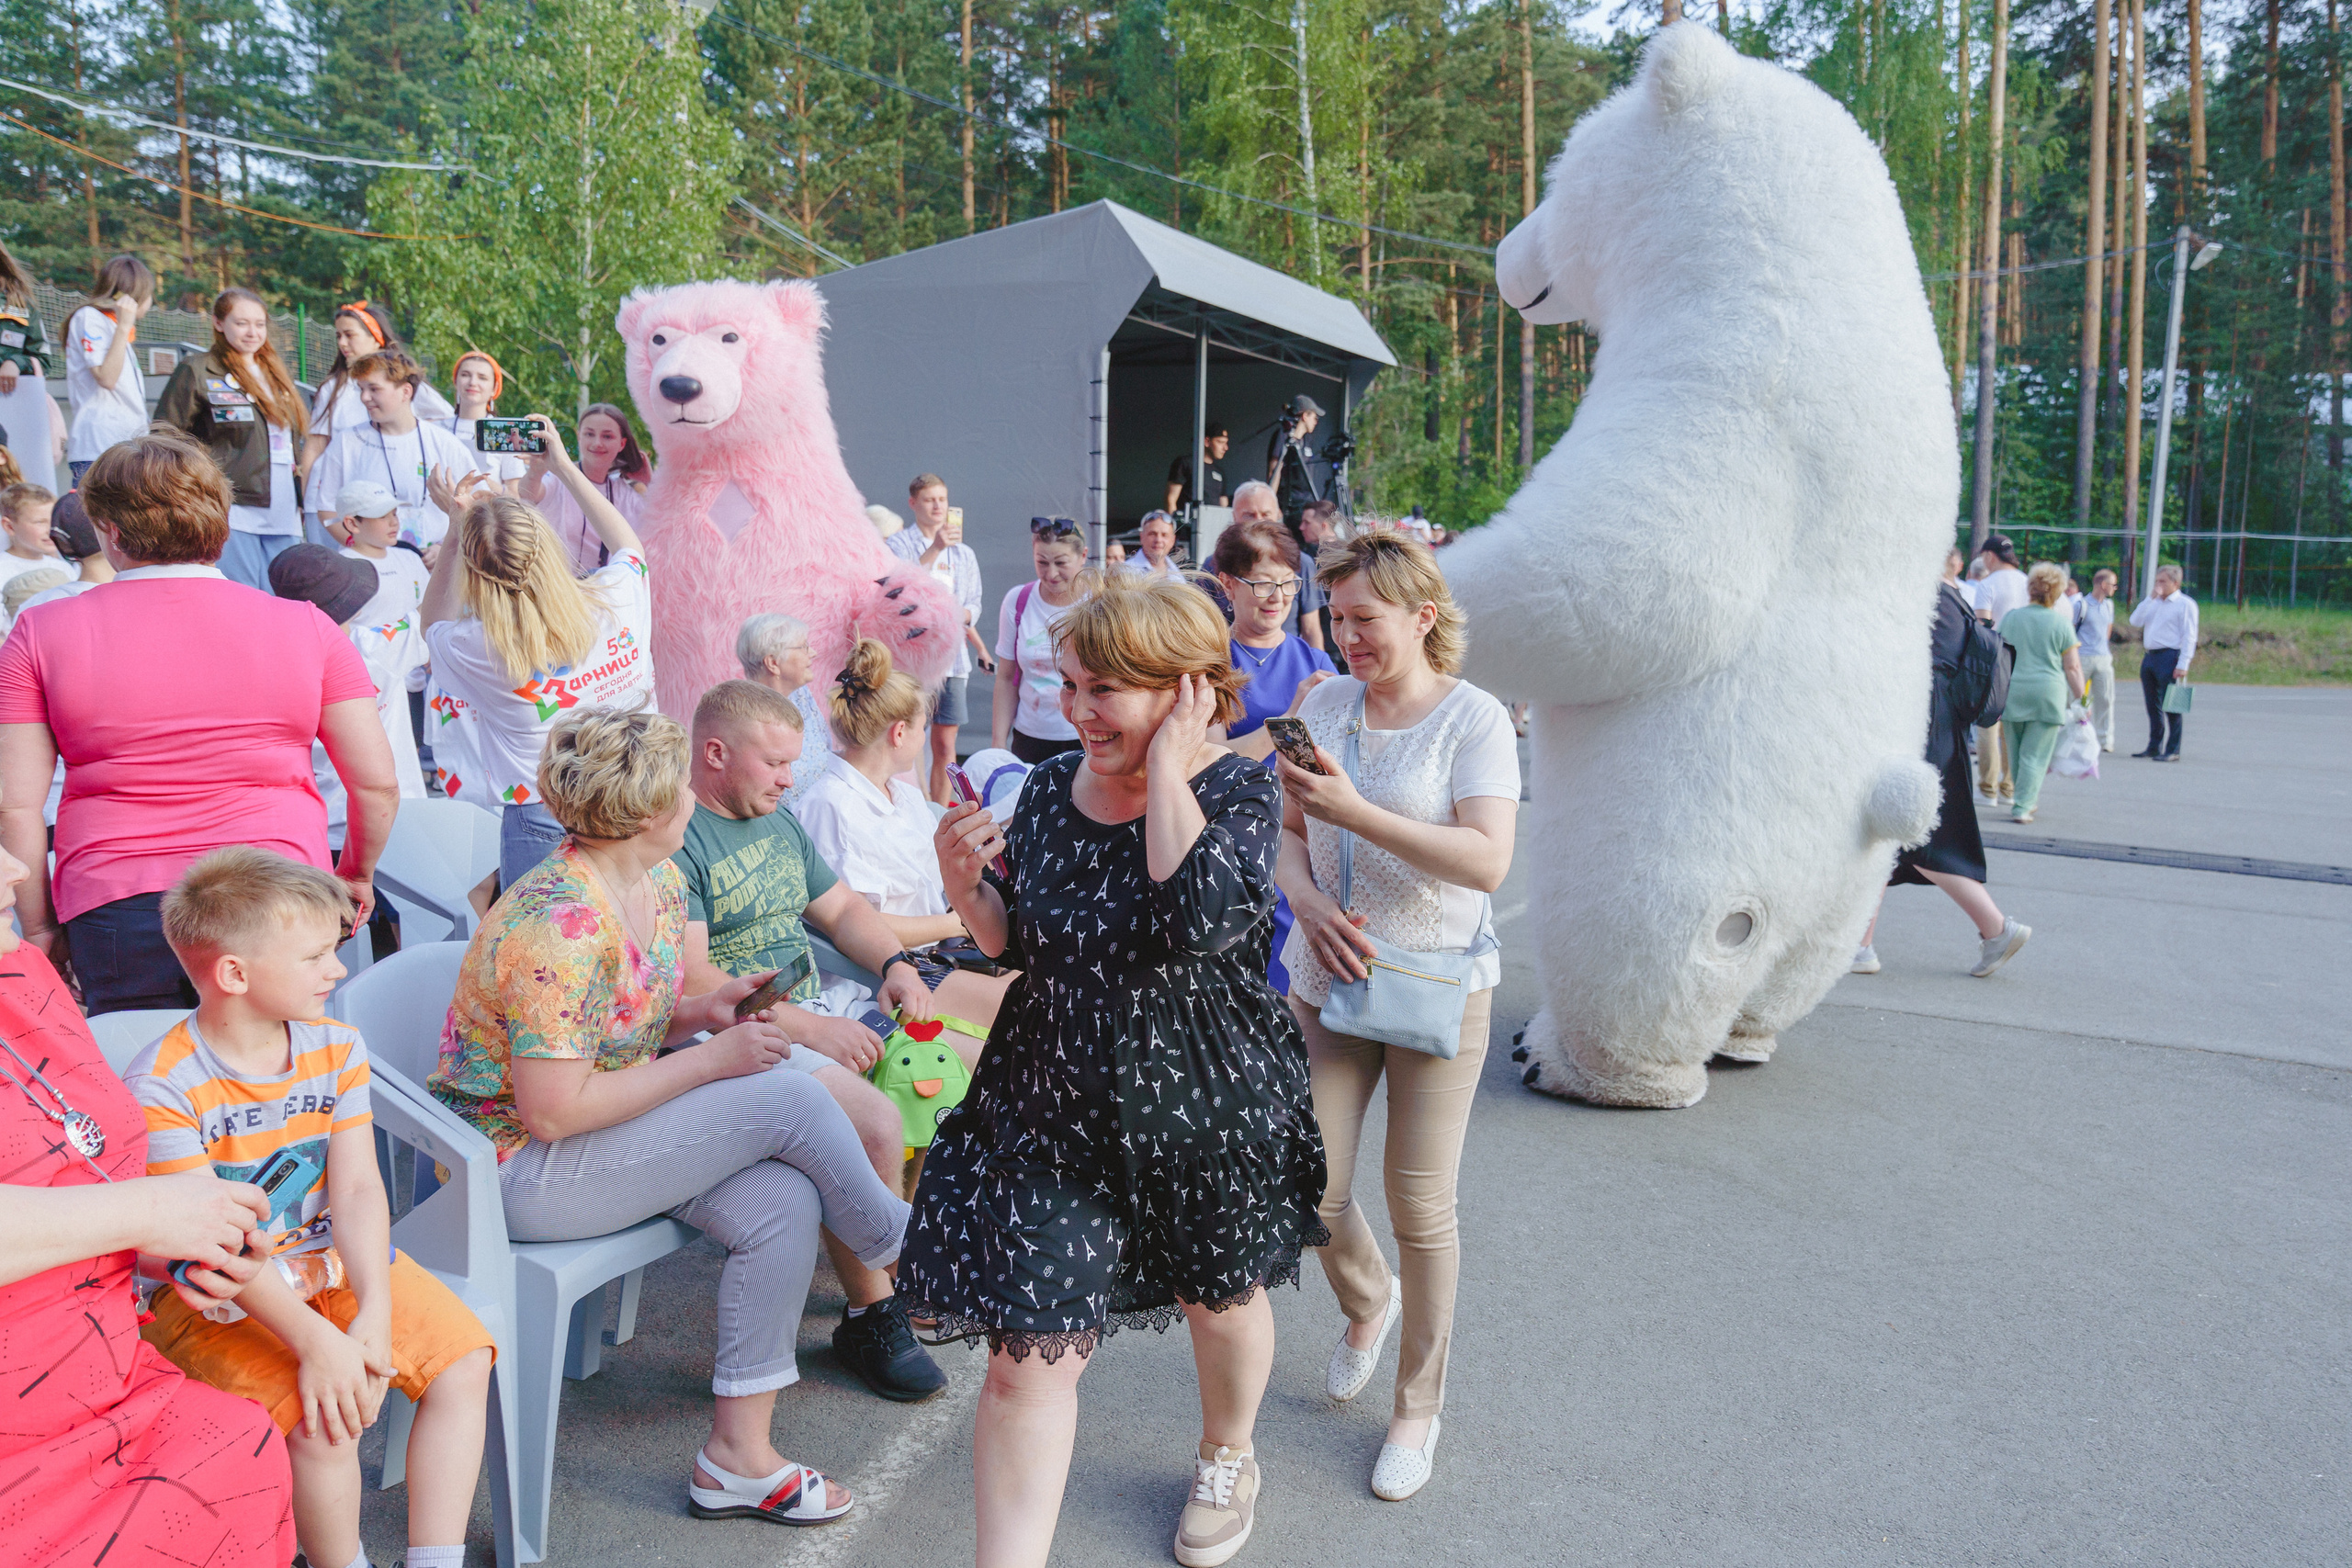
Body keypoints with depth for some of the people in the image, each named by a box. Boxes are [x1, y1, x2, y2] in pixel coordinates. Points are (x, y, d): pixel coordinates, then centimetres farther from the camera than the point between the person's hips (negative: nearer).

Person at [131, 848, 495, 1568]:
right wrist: (313, 1339, -28)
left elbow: (357, 1189, -7)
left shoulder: (336, 1049, -1)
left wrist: (375, 1311, -20)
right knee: (323, 1418, -27)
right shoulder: (160, 1089, -19)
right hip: (218, 1298, -6)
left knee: (464, 1360, -8)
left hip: (332, 1262, 6)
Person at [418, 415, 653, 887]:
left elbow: (432, 624, 12)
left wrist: (457, 527, 7)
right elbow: (628, 544, 15)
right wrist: (564, 466, 22)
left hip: (541, 825, -3)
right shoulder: (617, 600, -12)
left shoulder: (480, 648, -17)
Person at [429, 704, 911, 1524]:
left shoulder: (661, 884, 2)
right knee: (787, 1098, -19)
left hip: (608, 1126, 9)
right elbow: (553, 1113, -28)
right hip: (520, 1168, -9)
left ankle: (738, 1455, -1)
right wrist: (709, 1061, -22)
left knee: (781, 1201, -13)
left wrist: (705, 1010, -6)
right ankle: (897, 1246, 9)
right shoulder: (560, 926, -28)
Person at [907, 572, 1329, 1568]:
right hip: (1052, 1110, 2)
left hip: (1203, 1110, -2)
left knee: (1220, 1296, 24)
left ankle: (1226, 1457, 56)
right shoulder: (1050, 788, -3)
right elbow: (1016, 944, 8)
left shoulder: (1237, 790, -16)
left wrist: (1168, 767, -28)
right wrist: (966, 888, -12)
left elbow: (1203, 917, -37)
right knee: (1027, 1354, -3)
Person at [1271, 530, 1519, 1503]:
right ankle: (1367, 1299, 40)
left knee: (1420, 1210, 6)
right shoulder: (1324, 703, 4)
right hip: (1327, 980, 4)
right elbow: (1287, 829, 10)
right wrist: (1309, 902, -11)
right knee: (1311, 1191, 5)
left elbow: (1487, 860, -21)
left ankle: (1418, 1403, 28)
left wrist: (1353, 811, -26)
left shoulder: (1474, 718, -10)